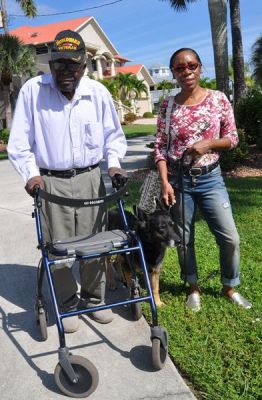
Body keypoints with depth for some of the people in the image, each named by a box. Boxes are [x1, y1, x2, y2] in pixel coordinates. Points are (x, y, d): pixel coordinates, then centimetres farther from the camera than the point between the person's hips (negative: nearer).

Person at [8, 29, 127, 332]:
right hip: (50, 182, -2)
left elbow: (113, 134, 14)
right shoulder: (32, 90, -3)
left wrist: (113, 163, -1)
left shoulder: (98, 92, 2)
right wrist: (31, 173, -11)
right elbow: (19, 141, 0)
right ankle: (67, 304, 24)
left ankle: (94, 298, 30)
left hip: (90, 179, 2)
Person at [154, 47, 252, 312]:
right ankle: (193, 287, 31)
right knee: (183, 239, 9)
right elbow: (160, 147, -1)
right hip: (178, 179, 0)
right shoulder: (168, 106, 0)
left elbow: (232, 138, 3)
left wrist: (207, 144, -15)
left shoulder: (218, 99, -1)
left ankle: (229, 287, 26)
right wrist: (164, 182, -11)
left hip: (210, 178, 0)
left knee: (230, 238, 1)